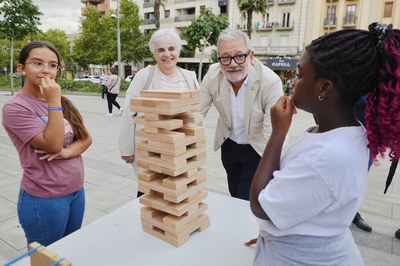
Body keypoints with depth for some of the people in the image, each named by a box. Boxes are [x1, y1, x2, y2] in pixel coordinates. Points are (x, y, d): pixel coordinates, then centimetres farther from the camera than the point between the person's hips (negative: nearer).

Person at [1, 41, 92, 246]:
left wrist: (68, 151, -15)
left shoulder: (62, 102, 5)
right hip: (44, 200, -6)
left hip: (77, 191, 6)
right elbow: (53, 145, -22)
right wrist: (53, 102, -22)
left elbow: (86, 138, 4)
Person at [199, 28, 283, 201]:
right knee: (234, 196, 19)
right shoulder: (213, 74, -16)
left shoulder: (270, 81, -28)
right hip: (228, 145, 4)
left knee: (246, 201, -1)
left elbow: (272, 134, -29)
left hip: (258, 149, -3)